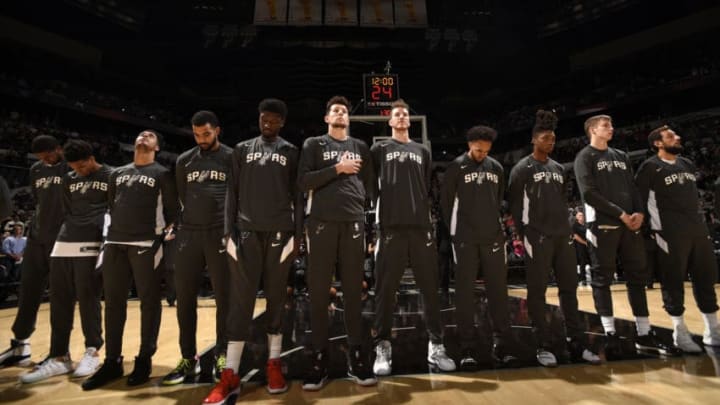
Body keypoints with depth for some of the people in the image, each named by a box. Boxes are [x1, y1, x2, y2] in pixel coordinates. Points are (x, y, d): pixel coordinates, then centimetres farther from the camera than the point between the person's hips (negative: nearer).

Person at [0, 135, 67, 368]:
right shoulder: (36, 170, 11)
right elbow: (37, 201, 22)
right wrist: (40, 224, 14)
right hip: (37, 239, 6)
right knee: (28, 293, 10)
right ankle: (20, 346, 25)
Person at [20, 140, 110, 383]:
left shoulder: (111, 178, 0)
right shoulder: (69, 180, 19)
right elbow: (67, 212, 24)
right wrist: (73, 230, 9)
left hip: (90, 246, -6)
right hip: (63, 245, 6)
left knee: (87, 299, -4)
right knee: (59, 301, 6)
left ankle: (92, 353, 10)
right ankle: (59, 358, 15)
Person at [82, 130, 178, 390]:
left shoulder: (162, 174, 5)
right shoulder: (118, 173, 19)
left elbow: (173, 208, 3)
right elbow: (111, 205, 23)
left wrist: (162, 231, -2)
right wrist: (114, 229, 15)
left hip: (146, 244, -5)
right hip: (114, 243, 5)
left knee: (149, 301, 0)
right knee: (113, 301, 8)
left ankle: (144, 360, 11)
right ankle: (112, 361, 19)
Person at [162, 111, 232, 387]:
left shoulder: (232, 157, 4)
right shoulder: (184, 160, 14)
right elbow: (181, 196, 18)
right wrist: (182, 224, 12)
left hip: (220, 234, -3)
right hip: (188, 234, 4)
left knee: (224, 298, 2)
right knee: (184, 298, 6)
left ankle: (222, 357, 16)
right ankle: (188, 359, 19)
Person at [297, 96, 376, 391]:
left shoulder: (360, 147, 18)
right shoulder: (313, 144, 11)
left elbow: (369, 182, 19)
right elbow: (303, 182, -2)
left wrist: (363, 203, 3)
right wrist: (336, 169, -8)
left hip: (353, 222, 2)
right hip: (322, 222, -2)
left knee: (353, 290, 4)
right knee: (319, 290, 0)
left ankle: (356, 355, 13)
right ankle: (319, 356, 10)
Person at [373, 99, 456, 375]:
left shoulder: (422, 151, 20)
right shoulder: (380, 149, 12)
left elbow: (430, 189, 19)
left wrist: (428, 213, 7)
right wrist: (377, 216, -1)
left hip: (421, 226, 3)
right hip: (391, 226, -2)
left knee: (430, 288, 4)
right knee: (385, 290, -1)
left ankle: (436, 345, 14)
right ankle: (382, 348, 8)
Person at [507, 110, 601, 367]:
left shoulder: (558, 168, 17)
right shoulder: (522, 168, -3)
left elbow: (563, 201, 21)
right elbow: (514, 204, -6)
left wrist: (566, 227, 13)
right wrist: (523, 235, -7)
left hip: (562, 236, 7)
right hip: (537, 238, -6)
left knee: (569, 289, 9)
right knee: (537, 292, -1)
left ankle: (577, 344, 18)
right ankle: (544, 346, 9)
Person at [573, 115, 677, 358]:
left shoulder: (621, 156, 20)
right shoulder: (585, 157, 0)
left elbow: (633, 188, 16)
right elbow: (589, 193, -11)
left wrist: (639, 212, -3)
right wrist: (620, 214, -13)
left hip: (630, 225, 7)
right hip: (602, 225, -6)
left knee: (638, 277, 8)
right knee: (603, 280, -2)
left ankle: (644, 335, 18)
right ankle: (610, 335, 5)